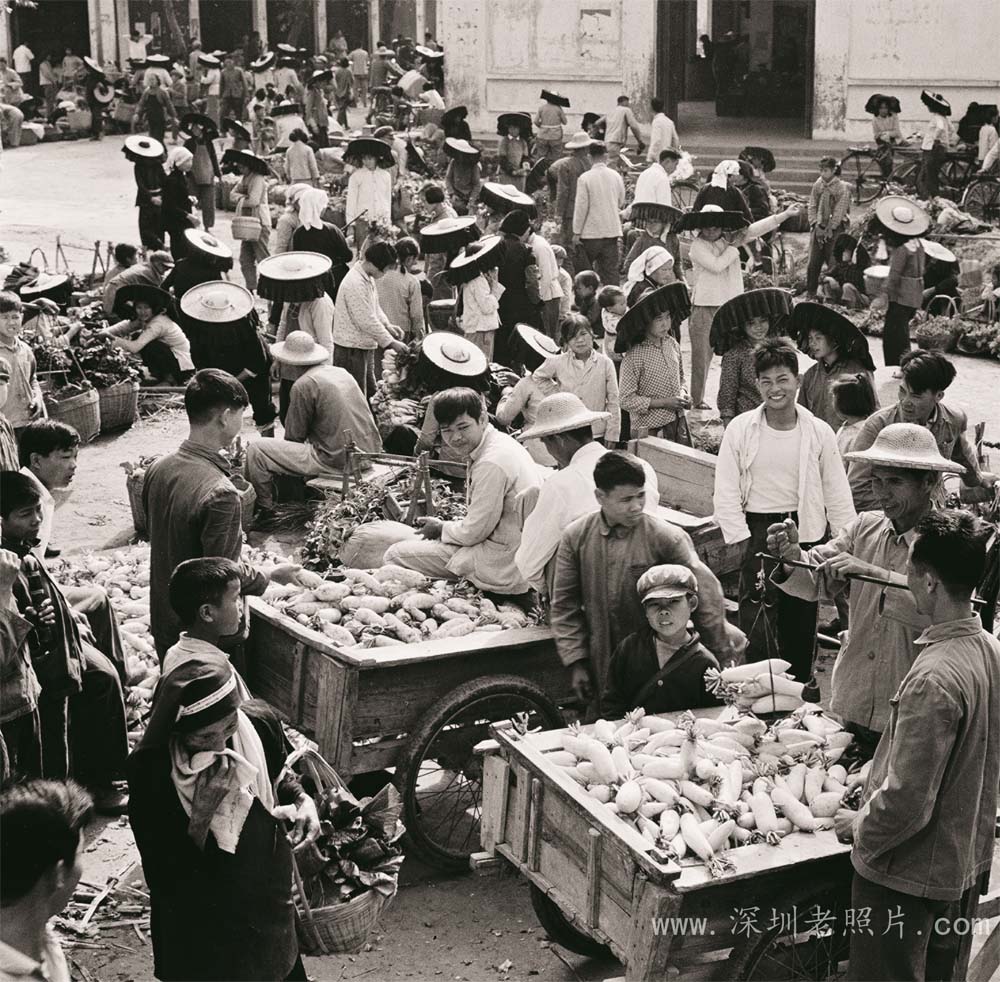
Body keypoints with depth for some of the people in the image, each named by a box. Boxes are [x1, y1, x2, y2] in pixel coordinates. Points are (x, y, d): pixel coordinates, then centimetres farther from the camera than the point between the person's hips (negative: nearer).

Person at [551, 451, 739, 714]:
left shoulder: (667, 538, -10)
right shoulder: (576, 537, -2)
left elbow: (705, 594, -8)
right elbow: (565, 605, 4)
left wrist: (718, 656, -6)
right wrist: (576, 663, 0)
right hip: (601, 670, 2)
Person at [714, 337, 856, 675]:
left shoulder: (819, 432, -1)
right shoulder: (740, 429, -4)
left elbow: (837, 495, 4)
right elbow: (726, 493, -3)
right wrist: (742, 541, -10)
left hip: (805, 530, 2)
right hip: (758, 530, -2)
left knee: (801, 621, 12)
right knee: (757, 625, -7)